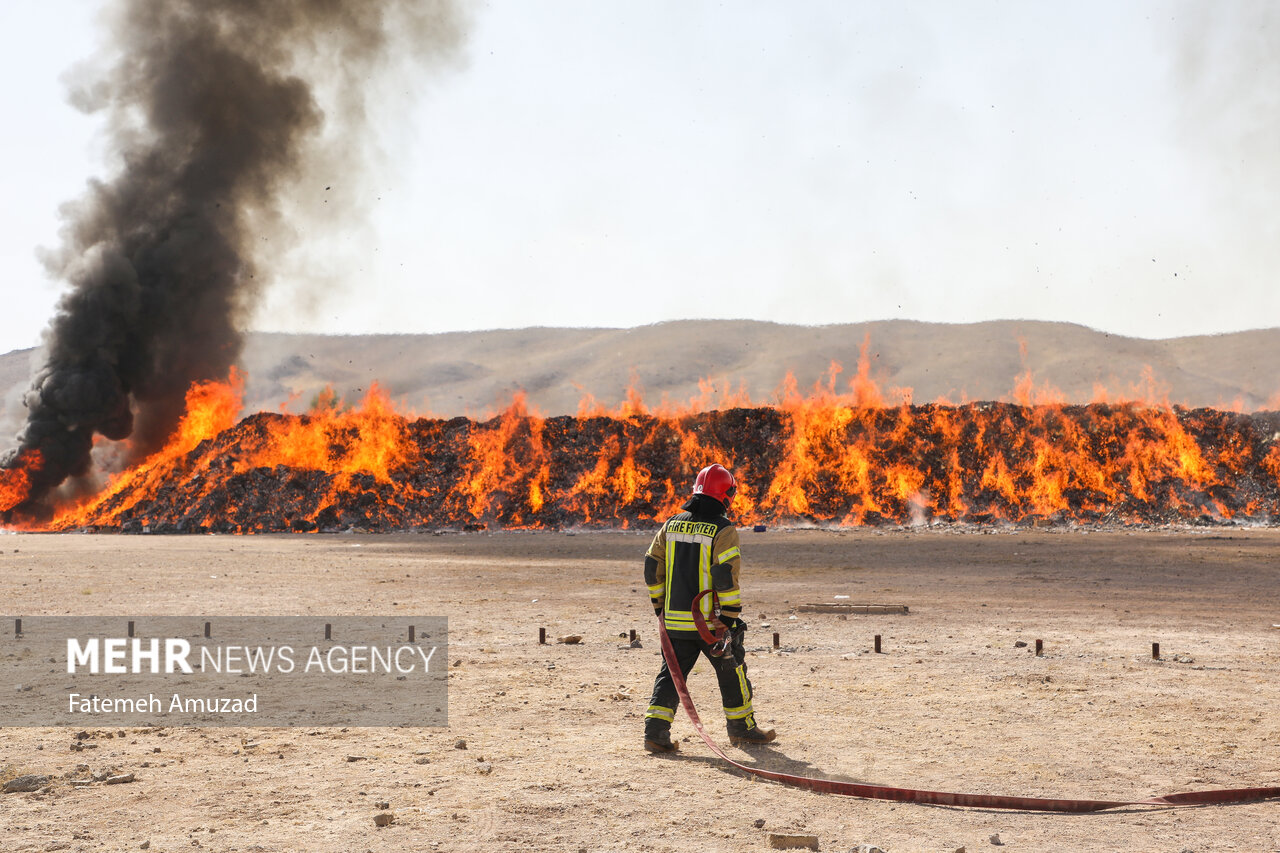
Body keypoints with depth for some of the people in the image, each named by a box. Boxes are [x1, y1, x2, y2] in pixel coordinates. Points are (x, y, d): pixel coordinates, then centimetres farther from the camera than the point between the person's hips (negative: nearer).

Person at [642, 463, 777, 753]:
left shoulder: (671, 525, 7)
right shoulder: (723, 530, -11)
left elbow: (653, 568, 11)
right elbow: (727, 576, -18)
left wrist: (660, 605, 20)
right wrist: (731, 617, -14)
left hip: (675, 619, 5)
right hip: (711, 621, -4)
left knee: (671, 674, 10)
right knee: (732, 672, 13)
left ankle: (656, 730, -2)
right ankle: (741, 727, 25)